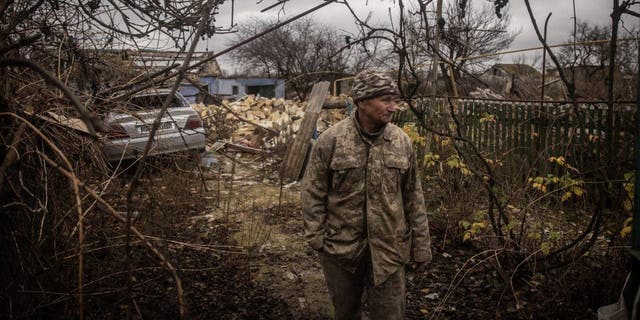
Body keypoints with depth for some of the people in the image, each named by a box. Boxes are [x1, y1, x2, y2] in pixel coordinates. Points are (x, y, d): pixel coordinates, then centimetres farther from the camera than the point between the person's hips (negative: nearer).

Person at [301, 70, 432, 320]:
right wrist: (315, 235, -9)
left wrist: (421, 246, 5)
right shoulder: (331, 140, -10)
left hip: (388, 248, 1)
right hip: (340, 247, -1)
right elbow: (313, 192, -5)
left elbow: (413, 198, 4)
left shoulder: (402, 142, -1)